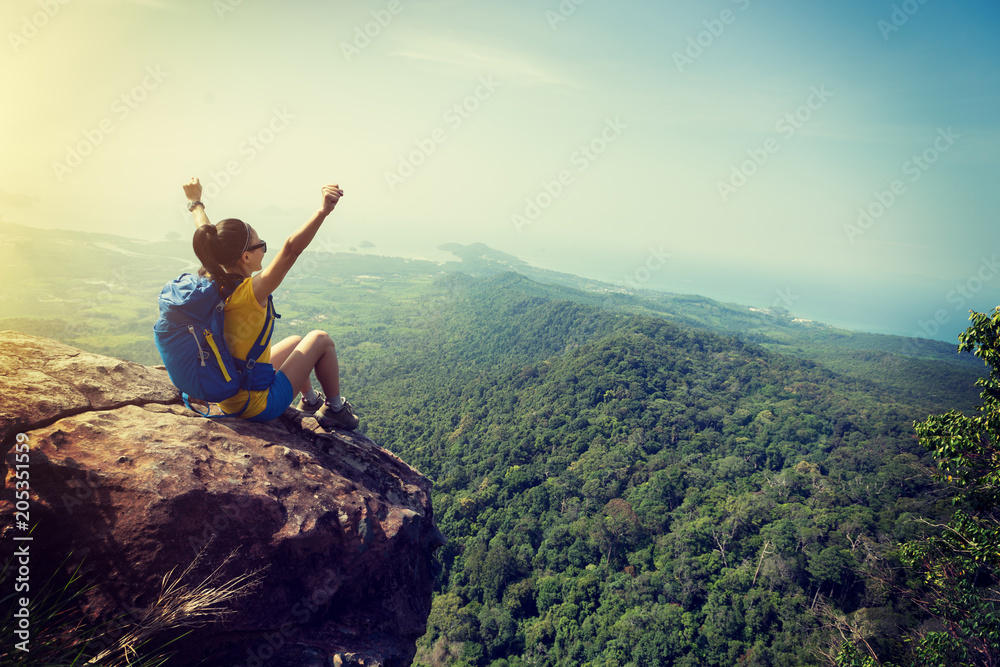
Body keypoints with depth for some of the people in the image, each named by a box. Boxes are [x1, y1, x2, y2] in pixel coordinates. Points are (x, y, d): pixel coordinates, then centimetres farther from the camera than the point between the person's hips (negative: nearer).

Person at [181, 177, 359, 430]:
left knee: (296, 342, 27)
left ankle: (310, 400, 47)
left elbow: (208, 239, 11)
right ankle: (335, 410, 20)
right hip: (258, 406, -8)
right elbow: (291, 248, -44)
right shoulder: (250, 293, -29)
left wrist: (195, 203, 29)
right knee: (321, 339, 5)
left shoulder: (212, 283, -7)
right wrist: (323, 211, -54)